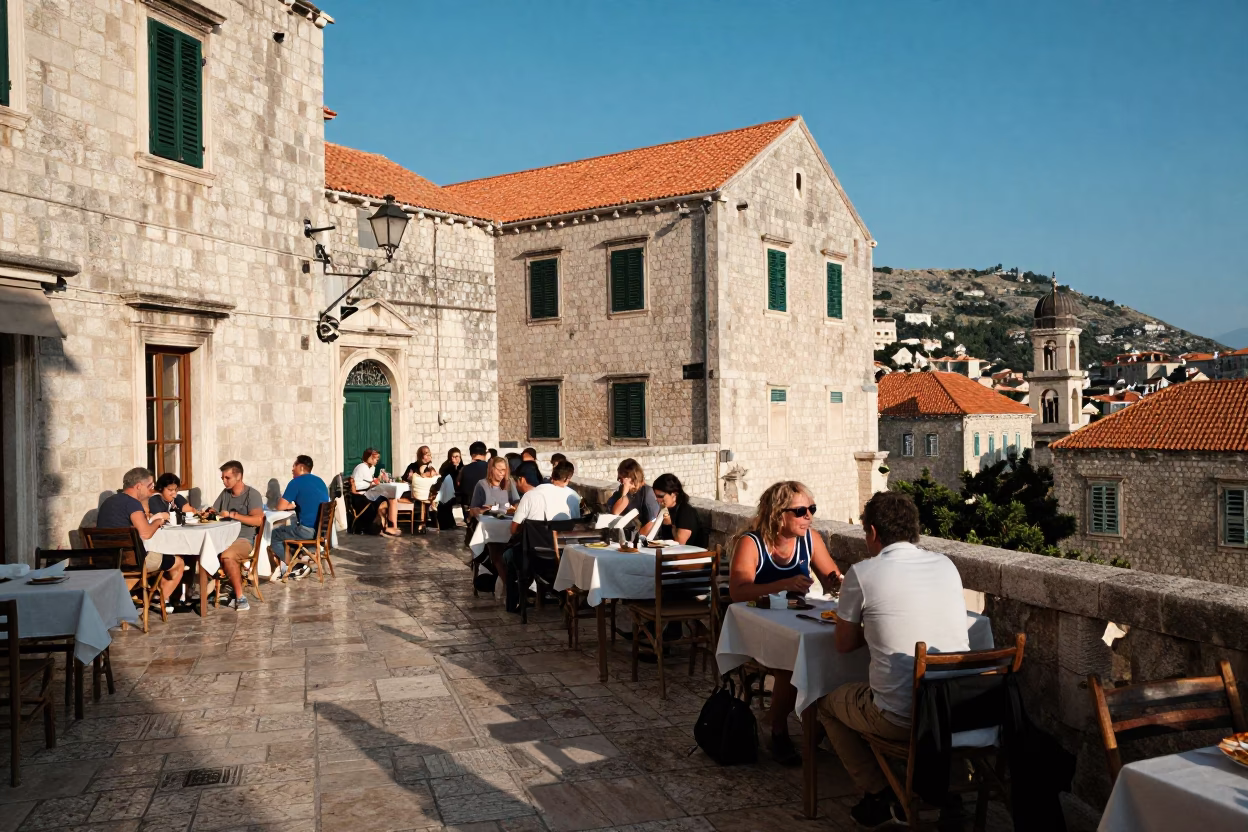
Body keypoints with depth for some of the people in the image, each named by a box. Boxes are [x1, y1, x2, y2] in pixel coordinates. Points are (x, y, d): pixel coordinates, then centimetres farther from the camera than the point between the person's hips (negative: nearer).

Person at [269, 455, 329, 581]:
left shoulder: (296, 482, -6)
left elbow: (280, 507, -5)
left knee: (274, 535, 12)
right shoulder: (320, 481, 18)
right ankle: (285, 567, 22)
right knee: (287, 530, 29)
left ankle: (297, 567, 9)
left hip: (308, 530, -8)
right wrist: (294, 505, 25)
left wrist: (289, 505, 16)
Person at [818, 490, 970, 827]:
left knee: (828, 703, 23)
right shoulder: (947, 566, 4)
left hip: (902, 720, -5)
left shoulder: (862, 573, -10)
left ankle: (880, 795, 18)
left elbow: (844, 644, 3)